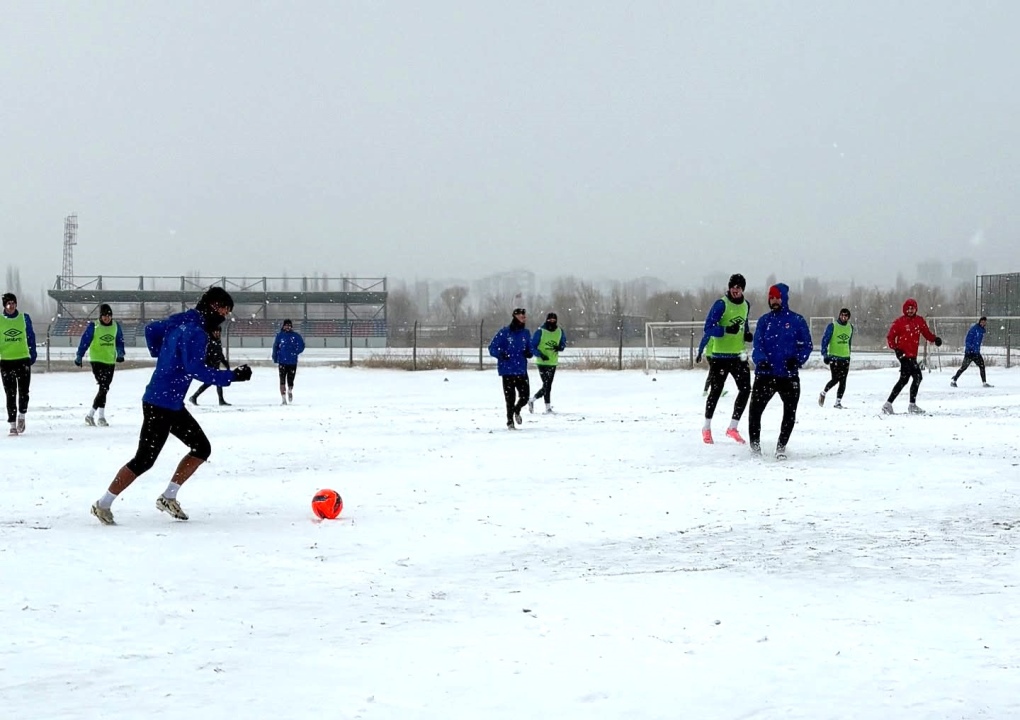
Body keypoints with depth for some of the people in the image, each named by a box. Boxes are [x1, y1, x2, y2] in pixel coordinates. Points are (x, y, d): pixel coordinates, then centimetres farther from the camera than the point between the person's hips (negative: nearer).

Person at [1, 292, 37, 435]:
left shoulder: (24, 318, 4)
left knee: (24, 391, -5)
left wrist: (33, 354, 8)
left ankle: (21, 415, 19)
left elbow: (31, 337, 10)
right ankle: (13, 423, 7)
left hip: (23, 359, 0)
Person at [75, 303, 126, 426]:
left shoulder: (116, 326, 5)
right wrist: (79, 356, -10)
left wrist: (120, 353, -2)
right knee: (103, 388, -14)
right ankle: (101, 416, -10)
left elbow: (120, 341, 13)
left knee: (105, 389, 8)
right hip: (97, 360, -5)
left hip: (110, 362, 5)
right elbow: (85, 341, -6)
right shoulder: (93, 326, -8)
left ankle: (91, 415, 18)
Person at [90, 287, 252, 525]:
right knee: (144, 460, -3)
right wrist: (232, 376, -27)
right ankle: (103, 504, 9)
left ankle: (168, 497, 18)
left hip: (172, 404, 10)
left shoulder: (183, 321, 9)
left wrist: (161, 356, 26)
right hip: (160, 405, -10)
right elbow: (195, 370, -29)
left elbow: (151, 329, 21)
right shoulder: (195, 332, -19)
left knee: (202, 448, 12)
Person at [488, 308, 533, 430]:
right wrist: (500, 354, -24)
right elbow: (492, 348, -5)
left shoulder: (525, 333, 7)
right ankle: (510, 421, 19)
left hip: (522, 370, 4)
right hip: (507, 370, -4)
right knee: (510, 398, 0)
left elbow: (529, 348, 19)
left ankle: (517, 410, 36)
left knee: (525, 396, 4)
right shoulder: (504, 332, -8)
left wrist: (529, 353, -4)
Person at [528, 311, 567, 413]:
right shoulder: (540, 332, -10)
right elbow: (532, 347, -7)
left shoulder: (560, 332, 3)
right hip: (542, 362, -6)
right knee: (547, 385, -9)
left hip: (553, 363, 6)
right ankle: (548, 407, -1)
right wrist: (540, 355, -22)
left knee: (547, 386, 10)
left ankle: (532, 400, 27)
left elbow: (563, 343, 16)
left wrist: (560, 348, -8)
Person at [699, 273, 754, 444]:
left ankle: (733, 428, 8)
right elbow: (708, 328, -15)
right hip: (720, 355, -5)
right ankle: (707, 428, 17)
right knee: (716, 391, 1)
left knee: (745, 389, -3)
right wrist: (727, 330, -30)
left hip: (738, 355, 6)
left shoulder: (746, 305, 10)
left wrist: (747, 335, 5)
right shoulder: (721, 304, -11)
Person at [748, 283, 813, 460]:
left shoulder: (797, 320, 2)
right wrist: (761, 360, -19)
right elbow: (757, 345, 1)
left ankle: (781, 447, 23)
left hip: (789, 376, 0)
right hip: (765, 374, 0)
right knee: (755, 410, -8)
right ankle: (755, 445, 9)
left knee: (790, 413, 5)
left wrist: (798, 359, -16)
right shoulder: (764, 320, 7)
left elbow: (807, 345, 3)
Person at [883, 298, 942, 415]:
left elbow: (926, 333, 9)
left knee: (904, 379, 13)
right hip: (903, 353, -7)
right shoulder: (899, 322, -6)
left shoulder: (920, 321, 9)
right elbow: (890, 337, -3)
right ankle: (912, 405, -6)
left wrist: (935, 338, -11)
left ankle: (889, 404, 21)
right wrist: (895, 348, -18)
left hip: (912, 355, 7)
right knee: (917, 376, -13)